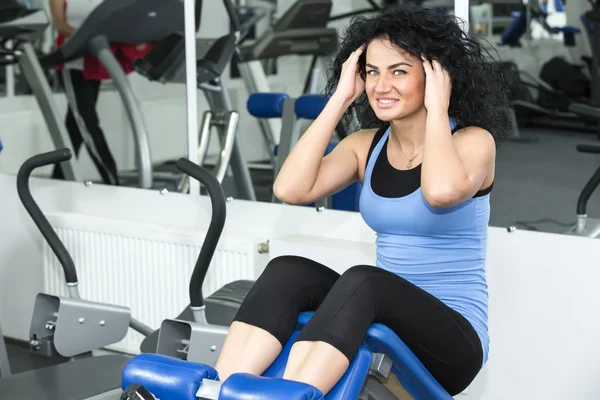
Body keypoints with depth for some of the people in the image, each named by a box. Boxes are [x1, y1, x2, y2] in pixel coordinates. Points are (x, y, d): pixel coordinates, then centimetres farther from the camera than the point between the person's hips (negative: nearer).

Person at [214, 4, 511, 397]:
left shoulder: (473, 141, -6)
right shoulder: (367, 145, 8)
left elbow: (441, 191, -32)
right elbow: (291, 189, -9)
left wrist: (437, 107, -17)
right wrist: (341, 99, -5)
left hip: (452, 338, -5)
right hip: (382, 319, 5)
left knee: (362, 279, -34)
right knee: (287, 270, -21)